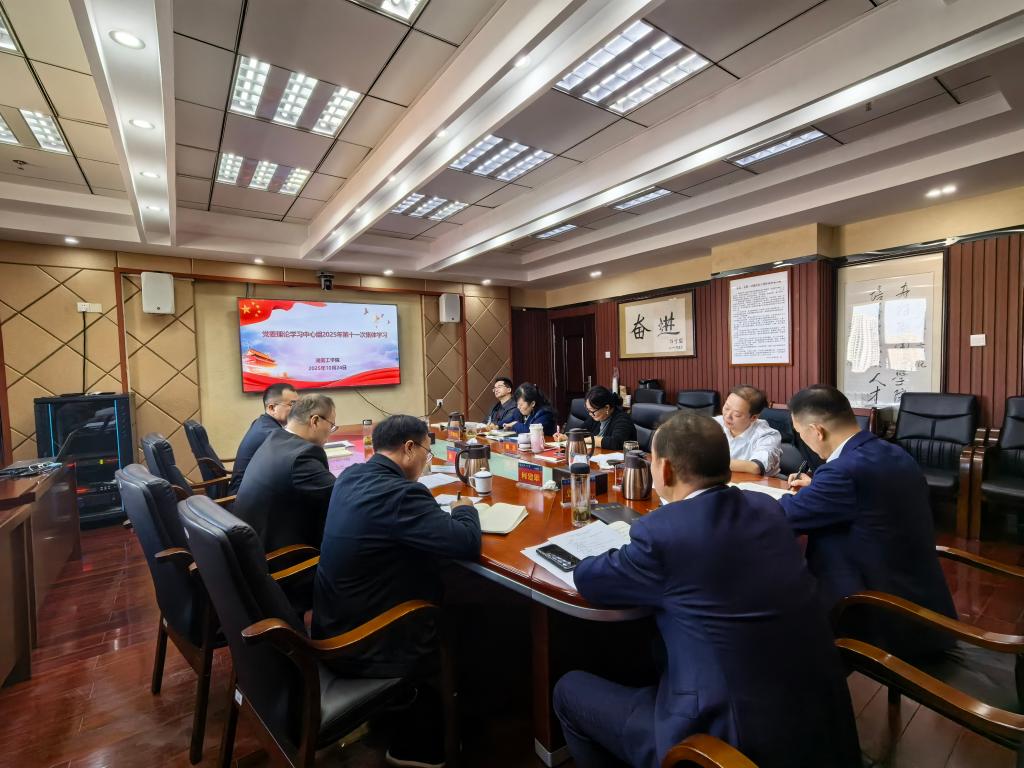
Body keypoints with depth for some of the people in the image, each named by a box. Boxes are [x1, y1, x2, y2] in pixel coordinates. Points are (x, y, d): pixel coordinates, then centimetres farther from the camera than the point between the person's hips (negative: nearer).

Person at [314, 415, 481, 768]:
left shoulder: (351, 475, -1)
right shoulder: (399, 493, -29)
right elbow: (468, 543, -27)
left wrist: (446, 513, 3)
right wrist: (464, 509, -6)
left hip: (334, 628, 8)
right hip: (363, 646, -8)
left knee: (440, 617, 21)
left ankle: (393, 721, 37)